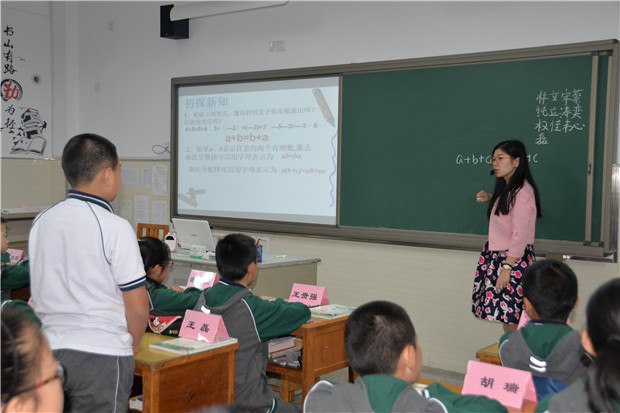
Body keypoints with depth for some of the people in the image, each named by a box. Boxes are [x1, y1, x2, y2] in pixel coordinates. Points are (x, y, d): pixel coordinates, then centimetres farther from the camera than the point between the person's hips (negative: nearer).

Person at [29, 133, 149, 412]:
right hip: (101, 357, -6)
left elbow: (39, 293, 13)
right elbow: (137, 306, -13)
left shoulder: (41, 222, 3)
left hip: (48, 351, 6)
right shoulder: (114, 227, -15)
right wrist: (132, 345, 5)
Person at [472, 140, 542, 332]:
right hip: (498, 256, 9)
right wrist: (491, 199, 14)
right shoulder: (506, 188, 13)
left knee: (510, 314, -7)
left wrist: (507, 267, -20)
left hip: (514, 259, -9)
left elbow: (520, 236, -19)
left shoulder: (522, 191, -16)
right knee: (504, 313, 10)